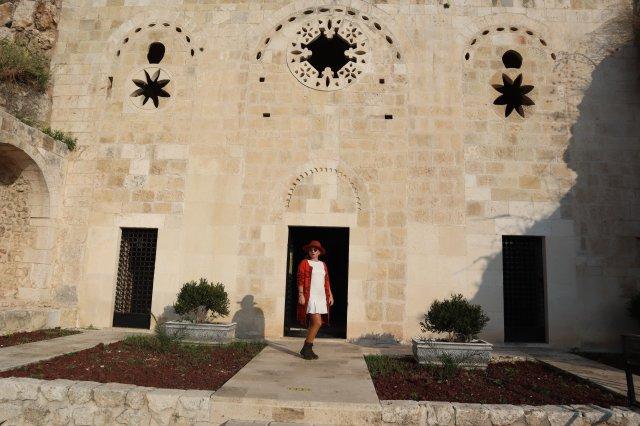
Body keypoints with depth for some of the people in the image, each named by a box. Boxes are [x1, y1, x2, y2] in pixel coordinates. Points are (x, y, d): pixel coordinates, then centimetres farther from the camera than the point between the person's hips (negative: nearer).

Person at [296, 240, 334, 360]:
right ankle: (306, 349, -1)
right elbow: (300, 280, -6)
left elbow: (327, 281, 18)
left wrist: (330, 295, 13)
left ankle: (307, 349, 18)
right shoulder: (304, 263, 0)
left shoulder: (323, 265, 17)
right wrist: (301, 295, -14)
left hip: (321, 298, 6)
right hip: (310, 297, -6)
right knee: (317, 323, -15)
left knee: (314, 324, 7)